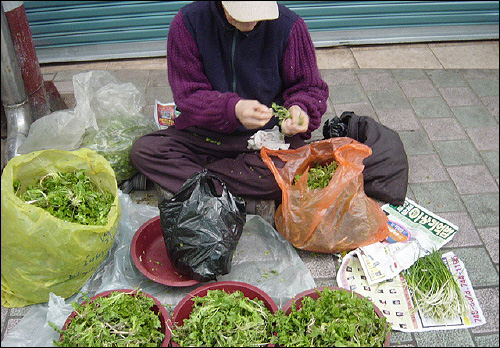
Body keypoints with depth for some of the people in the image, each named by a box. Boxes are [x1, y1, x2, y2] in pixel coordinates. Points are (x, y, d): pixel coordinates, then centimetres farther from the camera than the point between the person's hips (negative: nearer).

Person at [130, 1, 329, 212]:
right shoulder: (188, 22, -9)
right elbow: (187, 95, -10)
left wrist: (298, 107, -22)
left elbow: (309, 87, 3)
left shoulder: (288, 25, -9)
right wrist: (233, 109, -30)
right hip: (206, 132, 1)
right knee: (142, 150, -20)